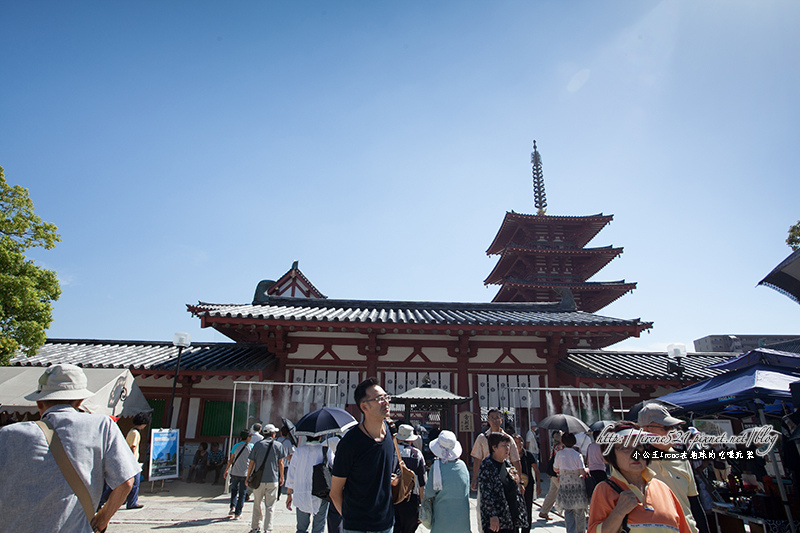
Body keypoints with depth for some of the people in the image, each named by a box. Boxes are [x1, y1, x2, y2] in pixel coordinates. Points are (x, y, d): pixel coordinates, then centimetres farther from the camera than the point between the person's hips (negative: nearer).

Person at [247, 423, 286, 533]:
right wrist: (282, 477, 12)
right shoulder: (278, 446, 0)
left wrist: (248, 478, 13)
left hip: (258, 480, 1)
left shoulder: (257, 445, 1)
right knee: (270, 506, 5)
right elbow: (280, 463, 1)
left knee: (257, 504, 16)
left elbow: (251, 463, 2)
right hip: (273, 480, -1)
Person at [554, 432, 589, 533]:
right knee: (580, 511, 13)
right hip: (578, 484, -1)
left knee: (568, 511, 8)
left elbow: (555, 469, 7)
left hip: (564, 484, 1)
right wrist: (587, 470, 9)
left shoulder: (559, 454, -3)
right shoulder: (578, 455, -9)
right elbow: (582, 472, -12)